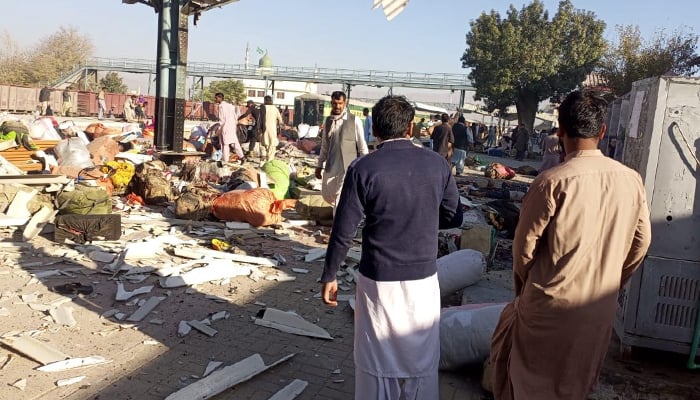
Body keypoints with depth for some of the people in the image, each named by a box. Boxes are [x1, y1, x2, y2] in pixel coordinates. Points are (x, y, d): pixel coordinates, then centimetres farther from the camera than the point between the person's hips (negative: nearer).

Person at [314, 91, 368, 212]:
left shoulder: (355, 121, -9)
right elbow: (324, 145, 13)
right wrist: (320, 165, 14)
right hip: (330, 167, 6)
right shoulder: (328, 121, 6)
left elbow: (362, 146, -5)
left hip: (348, 167, -5)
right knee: (327, 194, 14)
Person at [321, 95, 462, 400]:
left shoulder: (363, 168, -11)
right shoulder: (437, 164, -4)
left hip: (379, 280, -2)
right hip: (424, 278, 2)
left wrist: (329, 276, 2)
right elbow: (454, 218, 5)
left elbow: (344, 231, -10)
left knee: (378, 362, 15)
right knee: (421, 360, 19)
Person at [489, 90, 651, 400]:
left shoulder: (551, 182, -21)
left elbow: (524, 245, -14)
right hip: (600, 307, 5)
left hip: (551, 304, -4)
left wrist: (523, 287, 5)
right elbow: (641, 242, 4)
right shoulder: (631, 180, -6)